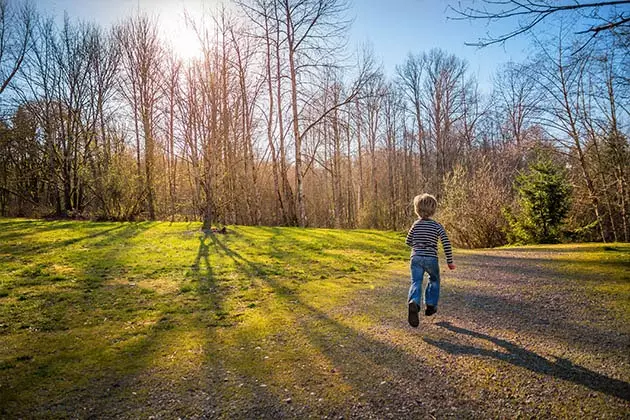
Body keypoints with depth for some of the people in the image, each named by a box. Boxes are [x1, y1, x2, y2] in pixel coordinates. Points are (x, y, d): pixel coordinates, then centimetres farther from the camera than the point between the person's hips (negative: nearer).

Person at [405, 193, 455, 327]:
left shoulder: (415, 225, 5)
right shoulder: (437, 226, -1)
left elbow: (408, 242, 13)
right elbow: (446, 244, -4)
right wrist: (450, 261, 4)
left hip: (416, 258, 1)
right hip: (431, 259, -1)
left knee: (416, 282, -4)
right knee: (434, 280, 24)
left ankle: (413, 303, -32)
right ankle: (430, 305, 25)